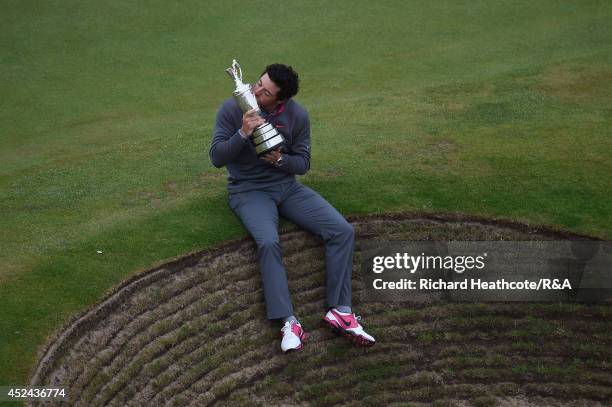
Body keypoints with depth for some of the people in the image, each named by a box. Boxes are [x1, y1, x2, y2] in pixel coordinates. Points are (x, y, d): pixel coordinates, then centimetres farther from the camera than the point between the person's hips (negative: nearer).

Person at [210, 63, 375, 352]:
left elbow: (303, 164, 1)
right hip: (249, 191, -3)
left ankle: (340, 312, -15)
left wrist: (280, 159, -21)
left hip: (287, 187, 4)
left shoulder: (297, 115, -5)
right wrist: (243, 133, -29)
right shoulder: (232, 108, -11)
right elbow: (217, 158, -13)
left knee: (343, 231, -16)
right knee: (269, 243, -35)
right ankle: (289, 323, -33)